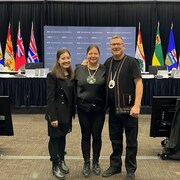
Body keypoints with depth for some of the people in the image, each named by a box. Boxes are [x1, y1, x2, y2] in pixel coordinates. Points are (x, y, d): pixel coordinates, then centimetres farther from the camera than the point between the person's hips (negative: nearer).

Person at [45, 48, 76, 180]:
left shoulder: (71, 75, 6)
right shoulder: (52, 75, -13)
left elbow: (73, 95, 10)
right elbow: (50, 98, -16)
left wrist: (72, 112, 5)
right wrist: (53, 117, -19)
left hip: (67, 113, 6)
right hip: (56, 113, -6)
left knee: (63, 137, 17)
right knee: (55, 138, 6)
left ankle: (62, 161, 32)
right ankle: (55, 166, 17)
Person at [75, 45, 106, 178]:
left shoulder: (104, 70, -5)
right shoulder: (79, 69, 0)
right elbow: (74, 87, 6)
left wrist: (106, 105, -9)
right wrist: (76, 103, 3)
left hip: (99, 109, -1)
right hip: (83, 108, 1)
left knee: (97, 136, 9)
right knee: (86, 136, 10)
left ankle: (96, 162, 27)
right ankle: (86, 163, 23)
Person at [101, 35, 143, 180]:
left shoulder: (131, 62, -9)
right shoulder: (108, 62, 9)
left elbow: (139, 83, -14)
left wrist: (136, 105, -23)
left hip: (128, 108, -5)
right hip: (113, 109, 5)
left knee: (131, 141, 7)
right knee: (115, 139, 16)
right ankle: (115, 165, 32)